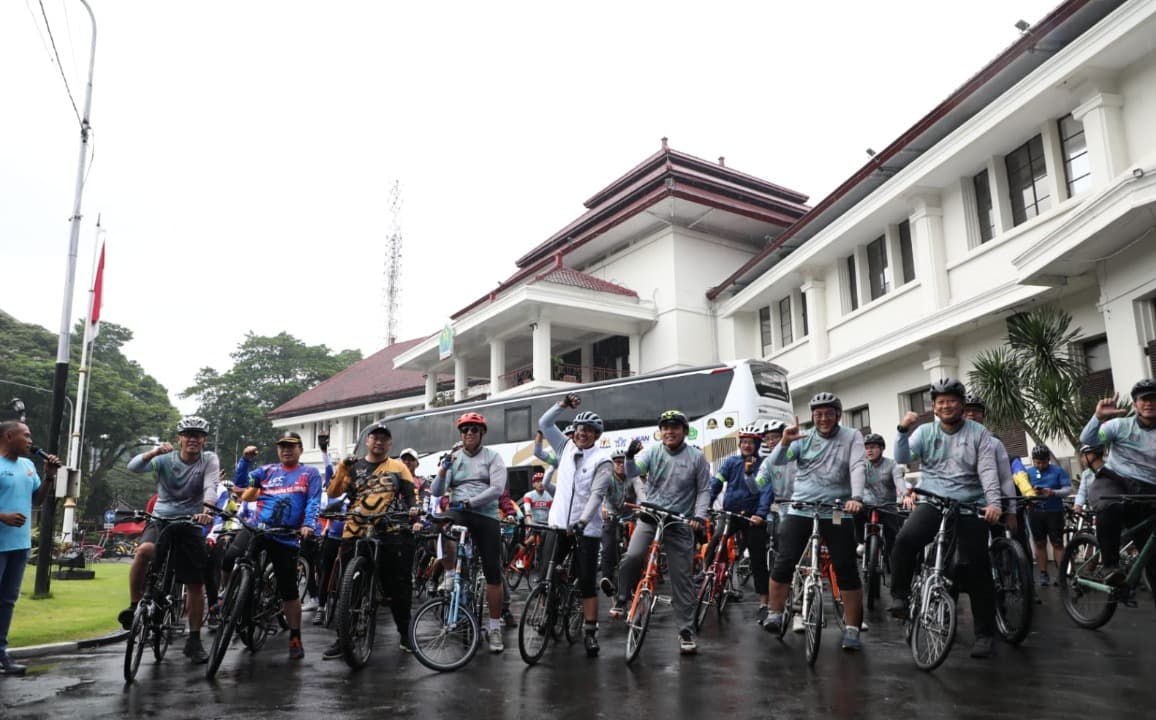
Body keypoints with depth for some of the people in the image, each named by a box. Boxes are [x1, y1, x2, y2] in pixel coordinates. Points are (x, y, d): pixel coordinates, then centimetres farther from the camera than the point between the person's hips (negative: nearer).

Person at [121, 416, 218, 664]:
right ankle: (134, 606, -14)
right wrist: (152, 453, -39)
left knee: (196, 584, 2)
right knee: (144, 550, -35)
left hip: (191, 524, 1)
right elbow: (133, 467, -20)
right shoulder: (165, 458, -4)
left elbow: (210, 487, -21)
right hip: (160, 519, -1)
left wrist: (206, 511, -40)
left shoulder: (209, 460, -5)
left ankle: (194, 640, 15)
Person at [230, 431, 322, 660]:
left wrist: (308, 525, -22)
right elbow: (240, 481, 3)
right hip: (257, 528, 2)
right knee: (229, 559, -26)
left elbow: (313, 503, -6)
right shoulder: (268, 471, 13)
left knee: (288, 591, 4)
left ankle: (295, 638, 16)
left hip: (286, 537, -2)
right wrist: (246, 459, -13)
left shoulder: (310, 473, 5)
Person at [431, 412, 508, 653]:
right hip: (458, 512, 1)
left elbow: (497, 489, -10)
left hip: (487, 516, -1)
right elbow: (437, 492, 3)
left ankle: (494, 626, 13)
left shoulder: (493, 457, 3)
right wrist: (442, 472, -15)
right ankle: (450, 575, -10)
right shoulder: (453, 458, 11)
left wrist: (469, 502, -18)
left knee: (493, 572, 0)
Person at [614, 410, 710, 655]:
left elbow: (704, 490, 3)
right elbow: (632, 472, -12)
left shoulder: (697, 457, -1)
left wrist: (699, 515, -12)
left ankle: (686, 631, 15)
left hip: (680, 523, 0)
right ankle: (621, 601, 0)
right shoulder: (652, 451, 0)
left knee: (683, 579, 3)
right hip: (649, 517, 0)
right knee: (633, 557, -25)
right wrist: (630, 457, -33)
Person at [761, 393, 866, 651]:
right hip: (800, 509, 1)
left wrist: (856, 497, -28)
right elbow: (775, 462, -6)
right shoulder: (804, 438, 5)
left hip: (837, 512, -1)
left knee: (847, 569, -1)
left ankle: (852, 630, 9)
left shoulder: (852, 436, 3)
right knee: (784, 561, -6)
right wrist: (785, 442, -27)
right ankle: (775, 615, 10)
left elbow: (858, 467, -11)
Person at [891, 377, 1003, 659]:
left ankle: (984, 634, 13)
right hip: (933, 503, 0)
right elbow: (902, 458, -5)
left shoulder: (978, 432, 3)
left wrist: (994, 501, -20)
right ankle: (900, 596, -10)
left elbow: (988, 470, -6)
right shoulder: (925, 432, 7)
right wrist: (903, 430, -20)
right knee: (905, 540, -27)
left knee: (977, 568, 1)